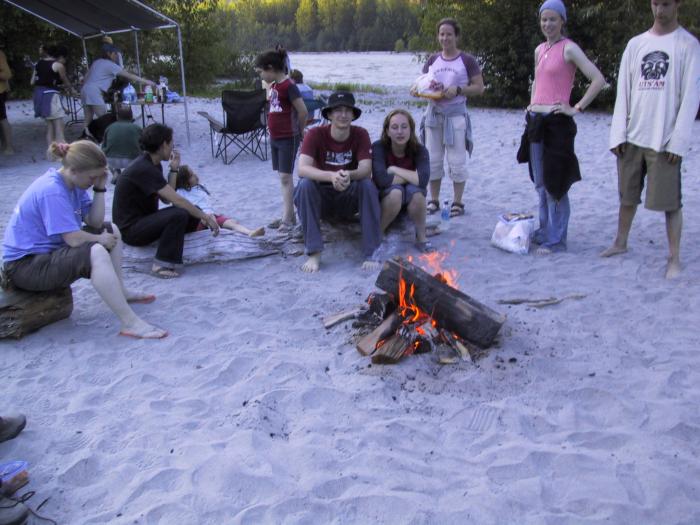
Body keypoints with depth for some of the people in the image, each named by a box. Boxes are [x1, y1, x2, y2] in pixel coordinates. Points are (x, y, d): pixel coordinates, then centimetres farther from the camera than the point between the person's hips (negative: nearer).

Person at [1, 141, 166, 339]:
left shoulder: (73, 183, 2)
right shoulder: (52, 191, -26)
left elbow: (95, 222, 1)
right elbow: (74, 239, -30)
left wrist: (100, 188, -8)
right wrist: (102, 239, -11)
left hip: (50, 250, 10)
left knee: (112, 230, 12)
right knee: (97, 252, -33)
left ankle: (119, 291, 20)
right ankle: (130, 323, -36)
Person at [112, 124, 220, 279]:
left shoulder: (152, 164, 8)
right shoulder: (143, 169, -23)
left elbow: (166, 199, 4)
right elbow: (176, 200, -26)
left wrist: (174, 170, 0)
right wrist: (205, 217, -19)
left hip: (145, 218, 9)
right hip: (131, 229, -9)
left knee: (194, 211, 2)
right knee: (179, 214, -31)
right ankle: (161, 266, -25)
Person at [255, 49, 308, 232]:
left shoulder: (289, 86, -16)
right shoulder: (274, 85, 10)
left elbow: (303, 112, -17)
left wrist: (299, 132, -3)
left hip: (288, 139, -8)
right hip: (274, 138, 8)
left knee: (286, 177, -7)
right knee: (282, 177, 10)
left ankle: (287, 218, -3)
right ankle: (288, 215, 17)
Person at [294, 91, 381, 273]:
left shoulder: (360, 134, -8)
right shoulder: (315, 134, -13)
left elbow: (366, 169, -20)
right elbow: (302, 169, -27)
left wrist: (349, 175, -43)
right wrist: (331, 176, -45)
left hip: (350, 197, 1)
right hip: (322, 198, -1)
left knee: (368, 184, -28)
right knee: (305, 184, -30)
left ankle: (371, 252, -25)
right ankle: (314, 253, -27)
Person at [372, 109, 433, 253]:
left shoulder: (419, 150, -13)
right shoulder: (379, 148, -17)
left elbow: (423, 180, -31)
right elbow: (381, 180, -33)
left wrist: (394, 169, -23)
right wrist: (411, 177, -21)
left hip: (410, 204, 2)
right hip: (384, 200, -1)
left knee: (415, 191, -31)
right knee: (395, 191, -34)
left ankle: (421, 238, -12)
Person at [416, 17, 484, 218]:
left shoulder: (467, 60, 0)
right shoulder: (432, 60, 12)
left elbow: (479, 87, -3)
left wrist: (458, 90, -17)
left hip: (456, 115, -4)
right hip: (434, 114, 4)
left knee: (457, 161, -3)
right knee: (433, 159, 6)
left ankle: (457, 202, 6)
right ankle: (434, 200, 16)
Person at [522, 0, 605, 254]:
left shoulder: (569, 48, -8)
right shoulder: (539, 49, 14)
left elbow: (598, 80, -16)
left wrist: (577, 108, -15)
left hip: (557, 123, -8)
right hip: (536, 121, 8)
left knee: (554, 184, -4)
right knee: (540, 183, 13)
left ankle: (556, 240, 3)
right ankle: (544, 231, 24)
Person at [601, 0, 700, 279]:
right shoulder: (635, 44, 12)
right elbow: (623, 91, 10)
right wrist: (618, 134, 2)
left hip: (665, 141, -4)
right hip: (632, 138, 4)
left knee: (670, 201, -3)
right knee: (627, 195, 13)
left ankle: (674, 258, 5)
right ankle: (620, 243, 29)